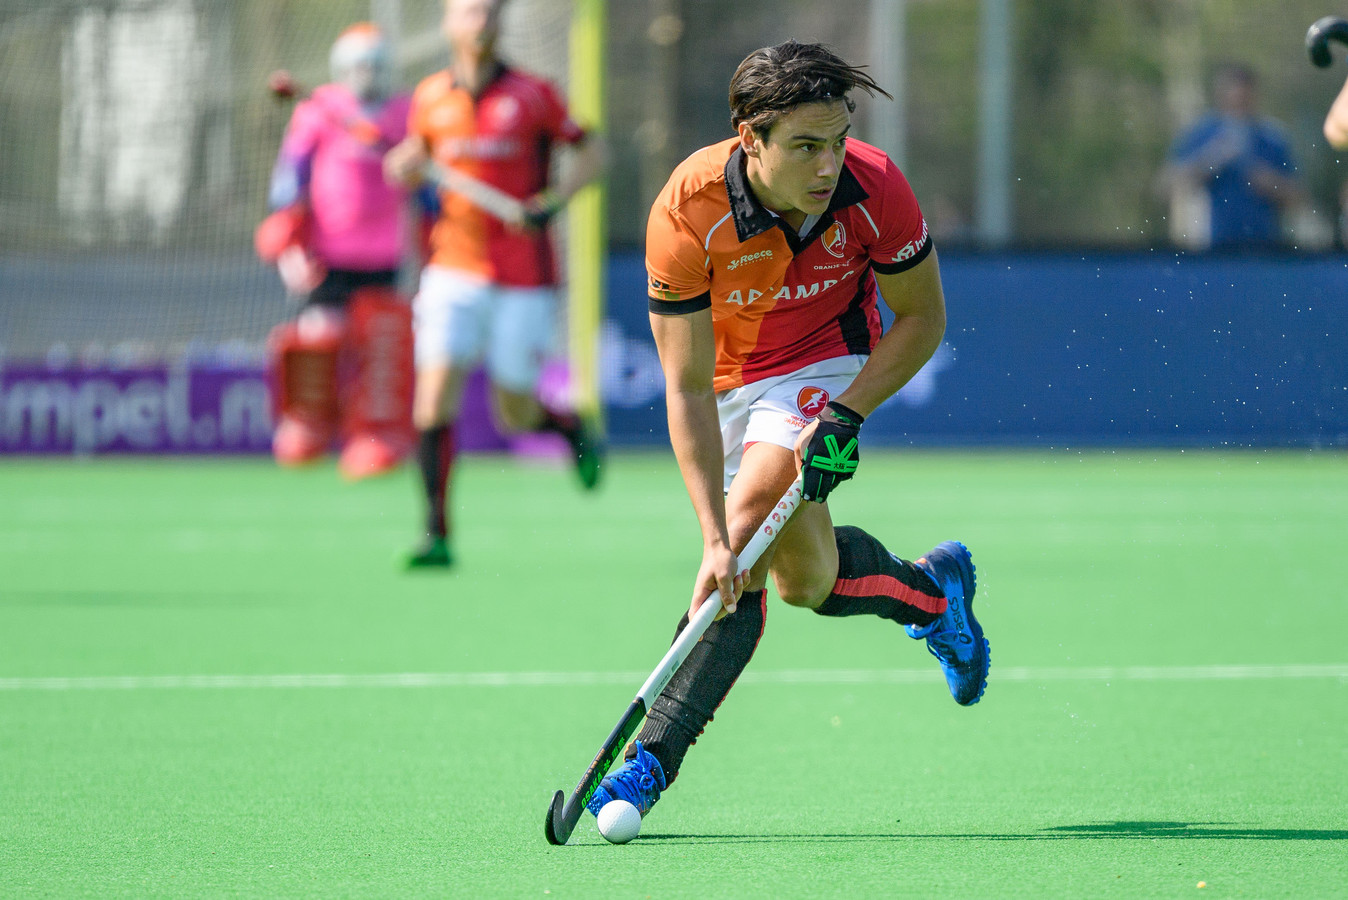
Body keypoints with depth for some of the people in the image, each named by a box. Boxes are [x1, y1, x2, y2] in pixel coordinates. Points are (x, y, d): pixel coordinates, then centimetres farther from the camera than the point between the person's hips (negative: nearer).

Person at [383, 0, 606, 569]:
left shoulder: (532, 95, -4)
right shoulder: (430, 99, 4)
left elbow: (591, 153, 4)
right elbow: (416, 158, 20)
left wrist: (550, 203, -12)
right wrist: (405, 168, -5)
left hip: (525, 279, -2)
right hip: (455, 271, 2)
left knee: (515, 416, 2)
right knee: (434, 398, -13)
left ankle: (574, 431, 38)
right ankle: (437, 534, -8)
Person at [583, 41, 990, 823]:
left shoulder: (874, 188, -28)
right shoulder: (687, 214, -31)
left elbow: (922, 319, -10)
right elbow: (688, 387, -28)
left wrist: (847, 414, -24)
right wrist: (710, 539, -34)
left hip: (829, 368, -2)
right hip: (732, 380, 2)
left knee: (751, 522, -25)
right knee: (806, 579, 5)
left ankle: (654, 758, -17)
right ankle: (934, 592, 36)